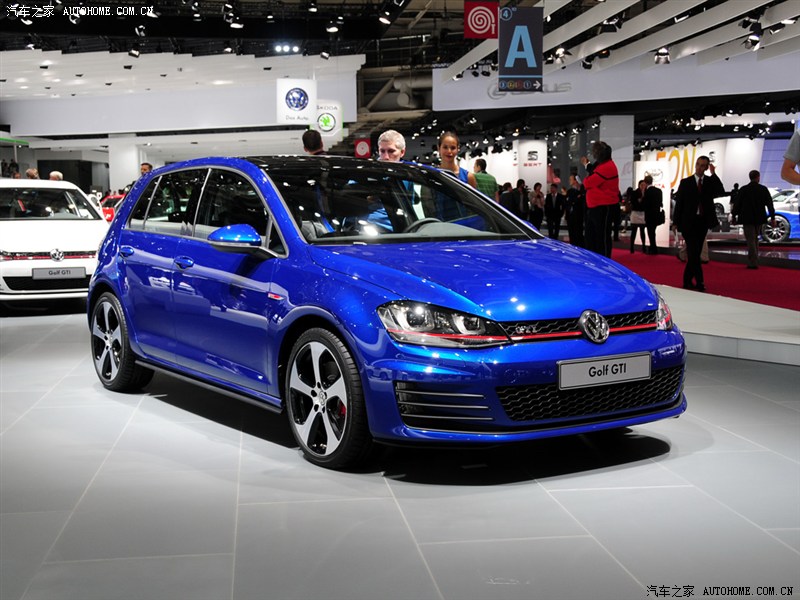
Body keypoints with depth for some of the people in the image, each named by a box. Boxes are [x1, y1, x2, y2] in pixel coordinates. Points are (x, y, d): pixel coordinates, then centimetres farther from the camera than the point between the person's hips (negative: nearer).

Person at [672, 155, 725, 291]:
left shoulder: (711, 181, 6)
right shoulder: (685, 182, 2)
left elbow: (721, 192, -14)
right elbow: (679, 202, 1)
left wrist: (713, 174, -15)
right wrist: (676, 222, -4)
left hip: (703, 222, 2)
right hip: (688, 222, -2)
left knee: (695, 253, 8)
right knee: (694, 252, -9)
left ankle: (687, 281, 17)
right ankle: (699, 282, -8)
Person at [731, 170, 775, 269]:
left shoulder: (743, 189, -7)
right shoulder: (764, 189, -1)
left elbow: (737, 204, -4)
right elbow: (770, 204, -1)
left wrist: (734, 216, 7)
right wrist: (772, 218, 3)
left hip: (747, 219, -3)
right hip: (759, 218, 3)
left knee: (751, 240, -2)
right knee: (755, 239, 17)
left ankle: (753, 263, -9)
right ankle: (753, 261, 20)